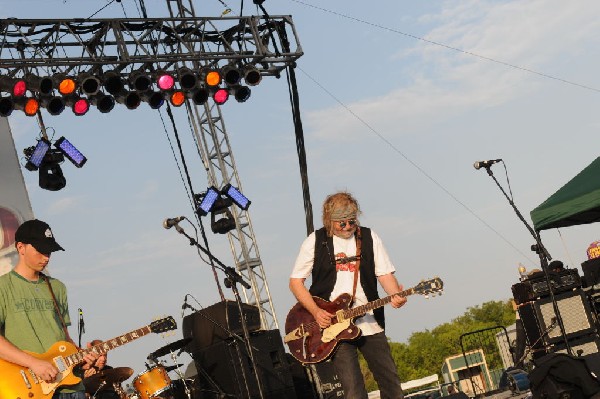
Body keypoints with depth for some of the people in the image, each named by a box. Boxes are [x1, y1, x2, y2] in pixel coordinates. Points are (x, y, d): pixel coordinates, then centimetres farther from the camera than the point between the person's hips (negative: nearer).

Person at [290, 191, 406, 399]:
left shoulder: (369, 237, 7)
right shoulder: (315, 241, 2)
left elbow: (385, 274, 4)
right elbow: (295, 282, 3)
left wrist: (396, 295, -18)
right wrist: (316, 311, -11)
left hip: (369, 324, 3)